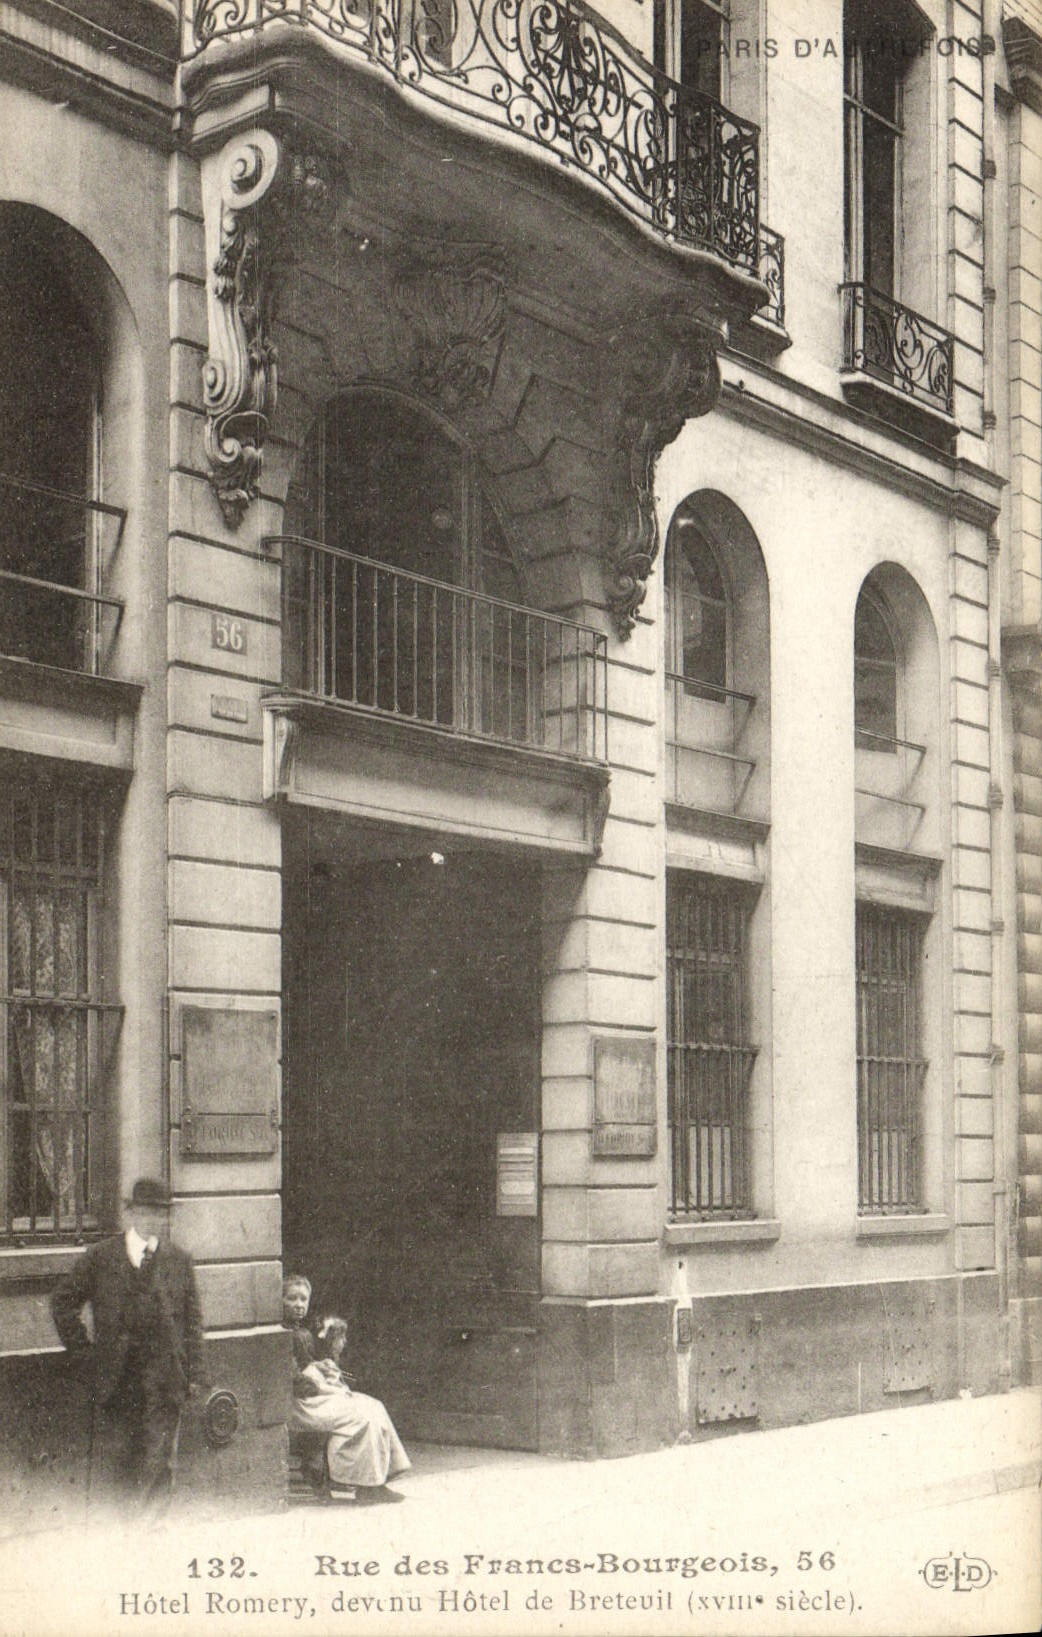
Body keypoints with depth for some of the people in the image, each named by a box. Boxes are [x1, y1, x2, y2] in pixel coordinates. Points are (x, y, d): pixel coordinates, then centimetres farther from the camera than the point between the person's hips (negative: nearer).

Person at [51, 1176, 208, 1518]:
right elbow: (63, 1301, 12)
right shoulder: (100, 1256, 5)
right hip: (114, 1377, -1)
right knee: (109, 1460, 2)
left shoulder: (179, 1260, 9)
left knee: (158, 1461, -1)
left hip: (163, 1377, 1)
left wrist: (195, 1372, 3)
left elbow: (193, 1319, 9)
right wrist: (82, 1346, 5)